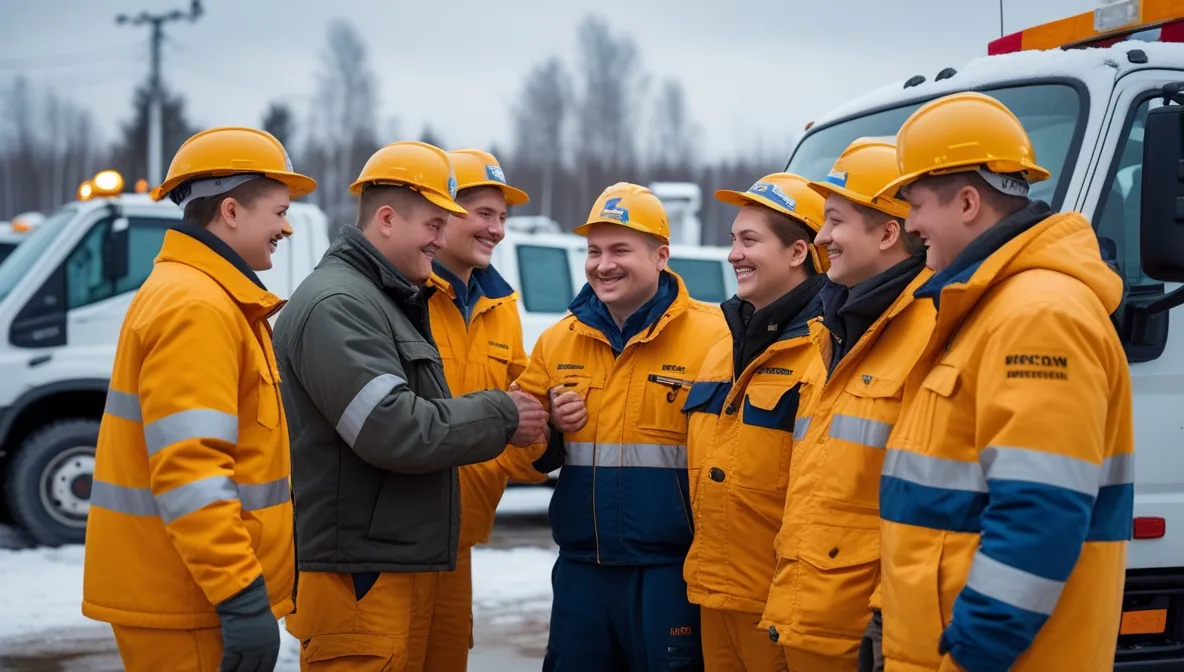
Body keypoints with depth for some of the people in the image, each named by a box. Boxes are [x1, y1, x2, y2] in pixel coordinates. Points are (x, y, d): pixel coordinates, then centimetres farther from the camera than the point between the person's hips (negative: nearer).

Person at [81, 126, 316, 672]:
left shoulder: (211, 297, 17)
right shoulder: (197, 306, -16)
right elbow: (187, 469, -25)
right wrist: (241, 596, -26)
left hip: (180, 590, 10)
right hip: (186, 598, -10)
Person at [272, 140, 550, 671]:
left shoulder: (390, 302, 18)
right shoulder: (336, 305, -15)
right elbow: (393, 431, -23)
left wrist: (499, 414, 9)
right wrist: (500, 418, -12)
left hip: (404, 564, 10)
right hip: (358, 576, -10)